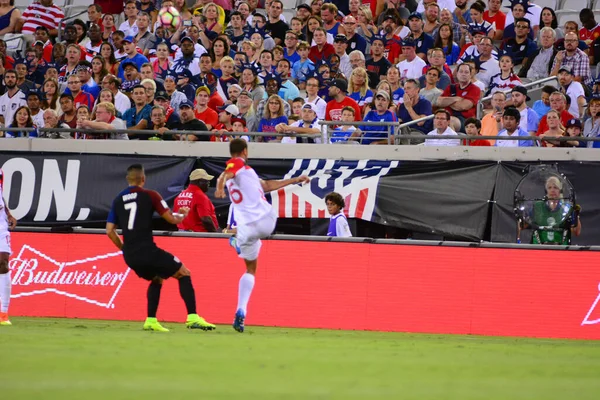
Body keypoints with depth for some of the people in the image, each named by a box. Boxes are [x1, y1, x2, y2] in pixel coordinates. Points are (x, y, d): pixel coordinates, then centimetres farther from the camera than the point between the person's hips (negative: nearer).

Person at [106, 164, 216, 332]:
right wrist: (182, 215, 20)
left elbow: (110, 230, 9)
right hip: (147, 251, -6)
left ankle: (151, 321, 17)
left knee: (157, 279, 30)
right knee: (184, 274, 8)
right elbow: (172, 219, -2)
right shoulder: (149, 195, -2)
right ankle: (193, 318, -5)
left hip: (130, 256, 6)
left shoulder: (118, 200, 12)